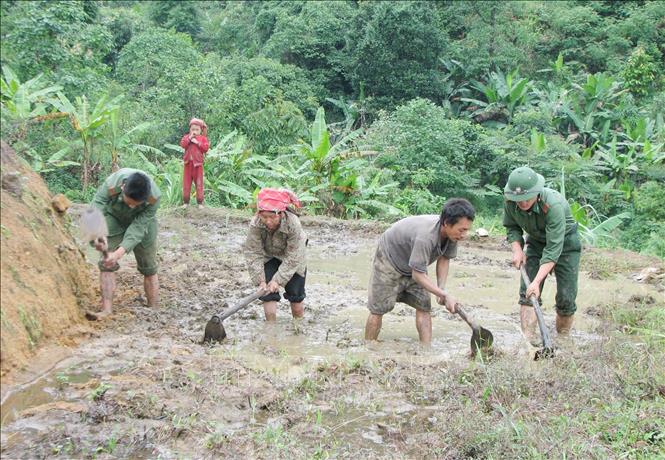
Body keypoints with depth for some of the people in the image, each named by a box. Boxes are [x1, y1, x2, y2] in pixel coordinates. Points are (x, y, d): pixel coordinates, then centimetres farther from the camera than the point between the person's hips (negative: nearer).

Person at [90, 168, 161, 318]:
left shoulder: (154, 197, -37)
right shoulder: (111, 185, -40)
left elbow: (138, 227, -36)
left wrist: (120, 253, -47)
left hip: (141, 221, 0)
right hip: (114, 218, 0)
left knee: (149, 268, 3)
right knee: (106, 264, -10)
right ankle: (106, 310, -7)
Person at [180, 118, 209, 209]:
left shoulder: (203, 138, 4)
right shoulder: (187, 136, 9)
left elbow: (206, 148, -8)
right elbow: (182, 144, -7)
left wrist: (197, 142, -15)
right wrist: (189, 138, -13)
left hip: (198, 163, -2)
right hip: (188, 163, 2)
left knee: (199, 183, 1)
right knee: (186, 183, 5)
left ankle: (200, 202, 5)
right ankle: (186, 202, 12)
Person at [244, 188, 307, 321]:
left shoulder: (293, 224, -37)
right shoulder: (255, 225, -32)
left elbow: (292, 257, -30)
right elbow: (253, 253, -23)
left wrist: (279, 280, -32)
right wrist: (260, 280, -28)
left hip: (291, 259, -1)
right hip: (268, 258, 1)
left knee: (295, 296, 6)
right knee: (269, 295, -8)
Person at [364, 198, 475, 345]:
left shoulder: (452, 233, -20)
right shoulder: (425, 236, -43)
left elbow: (444, 258, -2)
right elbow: (418, 275, -36)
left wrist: (441, 288, -13)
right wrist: (445, 295, -33)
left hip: (414, 264, 7)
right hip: (389, 259, -7)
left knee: (424, 306, -4)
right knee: (378, 309, -2)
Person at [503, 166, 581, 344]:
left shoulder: (553, 204, -39)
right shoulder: (510, 201, -23)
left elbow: (554, 249, -38)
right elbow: (512, 227, -1)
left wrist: (537, 282, -42)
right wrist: (517, 249, -19)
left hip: (565, 242, -4)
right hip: (536, 241, 4)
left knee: (566, 296, -5)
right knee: (527, 291, -8)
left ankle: (562, 340, 13)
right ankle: (528, 338, -9)